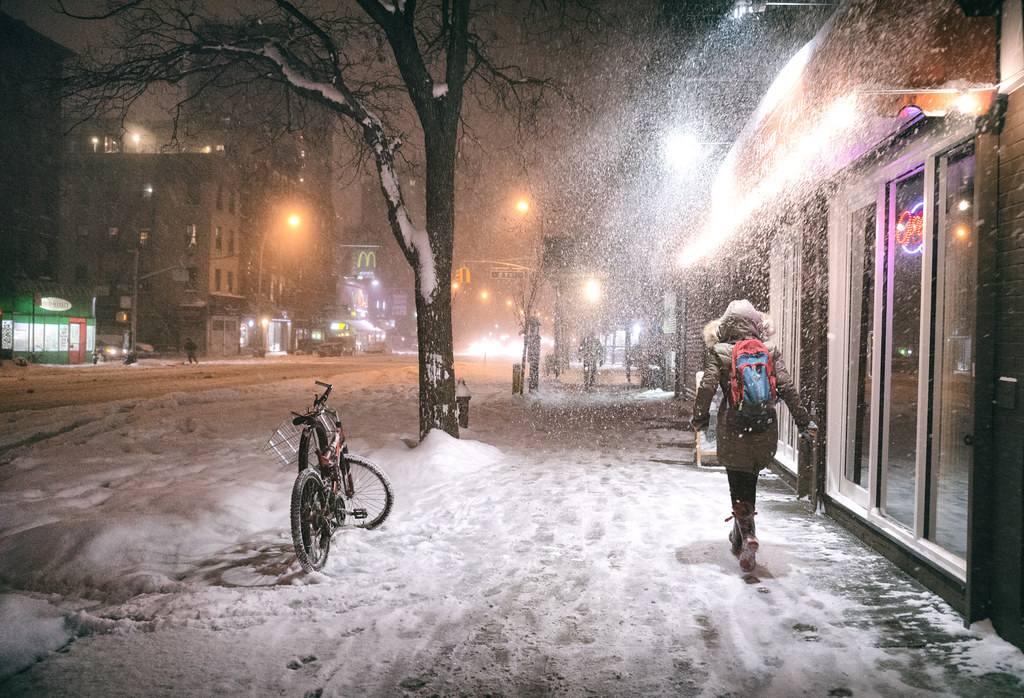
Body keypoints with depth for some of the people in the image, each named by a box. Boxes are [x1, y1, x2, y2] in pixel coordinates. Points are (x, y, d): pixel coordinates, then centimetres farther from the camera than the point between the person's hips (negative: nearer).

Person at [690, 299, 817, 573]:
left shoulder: (718, 352, -4)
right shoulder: (769, 351, 2)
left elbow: (707, 387, -10)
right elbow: (787, 388, -1)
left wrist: (699, 418, 3)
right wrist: (804, 421, 5)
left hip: (733, 429, -3)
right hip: (765, 429, 3)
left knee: (738, 486, 6)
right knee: (750, 481, 20)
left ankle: (748, 536, -12)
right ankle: (740, 535, 32)